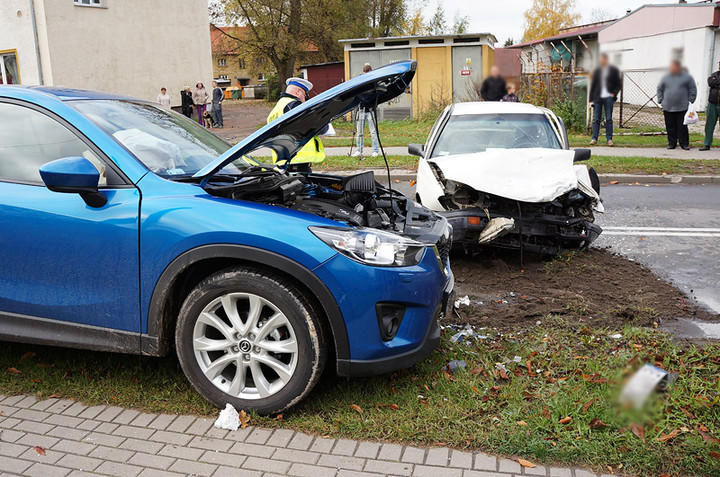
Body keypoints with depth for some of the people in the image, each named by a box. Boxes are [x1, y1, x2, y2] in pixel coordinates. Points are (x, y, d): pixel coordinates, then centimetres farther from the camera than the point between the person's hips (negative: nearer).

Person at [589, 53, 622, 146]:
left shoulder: (614, 70, 4)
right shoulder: (597, 70, 10)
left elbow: (619, 84, 7)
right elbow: (593, 85, 11)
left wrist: (613, 94, -7)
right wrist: (591, 99, 6)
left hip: (608, 97, -2)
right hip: (598, 97, 2)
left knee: (609, 119, -2)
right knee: (596, 119, 0)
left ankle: (609, 139, 1)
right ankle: (594, 138, 4)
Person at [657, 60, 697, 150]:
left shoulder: (687, 77, 3)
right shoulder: (666, 77, 9)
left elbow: (693, 90, 7)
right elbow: (659, 90, 18)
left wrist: (690, 101, -1)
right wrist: (661, 101, 9)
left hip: (682, 109, -2)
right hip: (668, 108, 2)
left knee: (682, 127, -1)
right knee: (670, 127, 4)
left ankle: (684, 144, 7)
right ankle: (672, 143, 14)